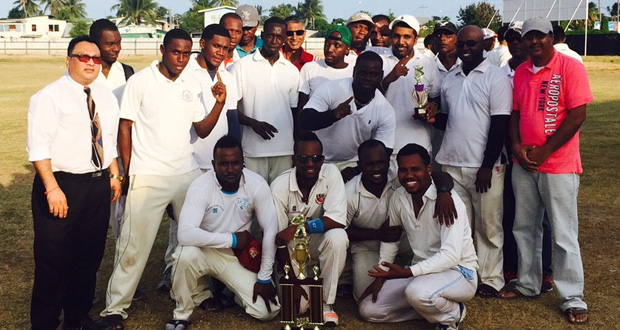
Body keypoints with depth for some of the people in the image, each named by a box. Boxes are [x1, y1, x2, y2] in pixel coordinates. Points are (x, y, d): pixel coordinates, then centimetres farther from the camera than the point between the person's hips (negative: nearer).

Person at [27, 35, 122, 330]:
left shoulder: (106, 96, 12)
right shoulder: (50, 96, -9)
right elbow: (38, 147, -15)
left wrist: (114, 174, 12)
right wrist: (52, 188, -22)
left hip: (99, 185, 6)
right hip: (62, 185, -6)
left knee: (90, 258, 15)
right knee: (54, 261, 1)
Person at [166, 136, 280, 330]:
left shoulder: (257, 185, -17)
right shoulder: (201, 186, -23)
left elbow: (270, 231, -13)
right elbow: (185, 234, -35)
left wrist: (264, 278, -13)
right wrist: (232, 239, -28)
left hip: (238, 256, 2)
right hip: (206, 252, -2)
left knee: (267, 311, -13)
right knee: (186, 254, -37)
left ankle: (228, 290, 20)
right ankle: (182, 313, -10)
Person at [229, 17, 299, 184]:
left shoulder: (292, 71, 12)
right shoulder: (241, 66, 2)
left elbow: (295, 109, 16)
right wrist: (253, 123, -16)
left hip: (284, 151, 3)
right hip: (252, 150, -3)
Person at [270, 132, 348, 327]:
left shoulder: (331, 174, -20)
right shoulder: (280, 186, -21)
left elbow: (338, 220, -29)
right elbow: (279, 239, -17)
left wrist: (296, 228, -36)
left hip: (320, 241, 1)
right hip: (292, 247, -1)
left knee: (337, 237, -34)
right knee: (296, 305, -16)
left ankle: (326, 301, -15)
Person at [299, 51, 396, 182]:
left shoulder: (386, 112, -9)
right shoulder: (332, 89, -15)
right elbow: (304, 122, -22)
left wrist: (356, 171, -23)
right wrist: (333, 115, -40)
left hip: (353, 164, 2)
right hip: (318, 161, -2)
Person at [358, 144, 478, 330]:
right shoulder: (399, 197, -3)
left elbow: (450, 255, -29)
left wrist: (407, 272, -36)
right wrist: (381, 276, 4)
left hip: (458, 272, -7)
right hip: (422, 270, 7)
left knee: (418, 292, -39)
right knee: (368, 309, -2)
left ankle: (452, 315, -6)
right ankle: (431, 307, 8)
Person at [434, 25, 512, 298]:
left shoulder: (496, 78, -4)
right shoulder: (450, 80, 14)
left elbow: (500, 125, -10)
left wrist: (487, 166, -15)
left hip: (484, 166, -5)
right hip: (451, 164, 5)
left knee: (488, 226, 3)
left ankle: (491, 279, 14)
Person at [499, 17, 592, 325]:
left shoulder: (570, 67, -8)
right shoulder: (520, 72, 10)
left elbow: (577, 115, -13)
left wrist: (544, 151, -14)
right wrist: (516, 146, -4)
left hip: (559, 164, -6)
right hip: (523, 163, 6)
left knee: (564, 233, -1)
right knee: (524, 227, 14)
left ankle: (572, 298, 9)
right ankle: (527, 283, 29)